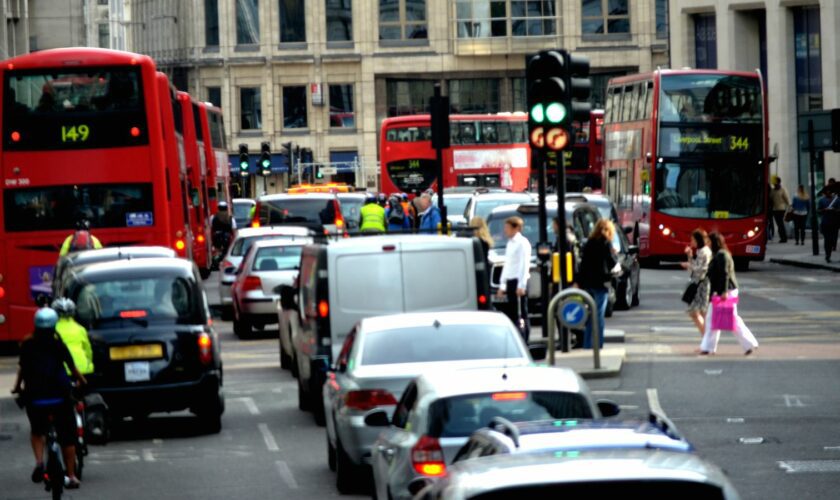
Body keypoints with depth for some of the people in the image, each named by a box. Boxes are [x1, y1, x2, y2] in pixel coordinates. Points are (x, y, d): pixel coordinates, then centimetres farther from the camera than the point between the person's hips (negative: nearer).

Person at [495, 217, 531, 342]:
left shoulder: (522, 243, -7)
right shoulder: (510, 243, 19)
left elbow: (524, 265, -13)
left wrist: (521, 285, -19)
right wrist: (502, 285, 21)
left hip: (518, 281, -8)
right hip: (510, 282, 8)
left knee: (521, 314, -8)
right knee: (512, 314, 7)